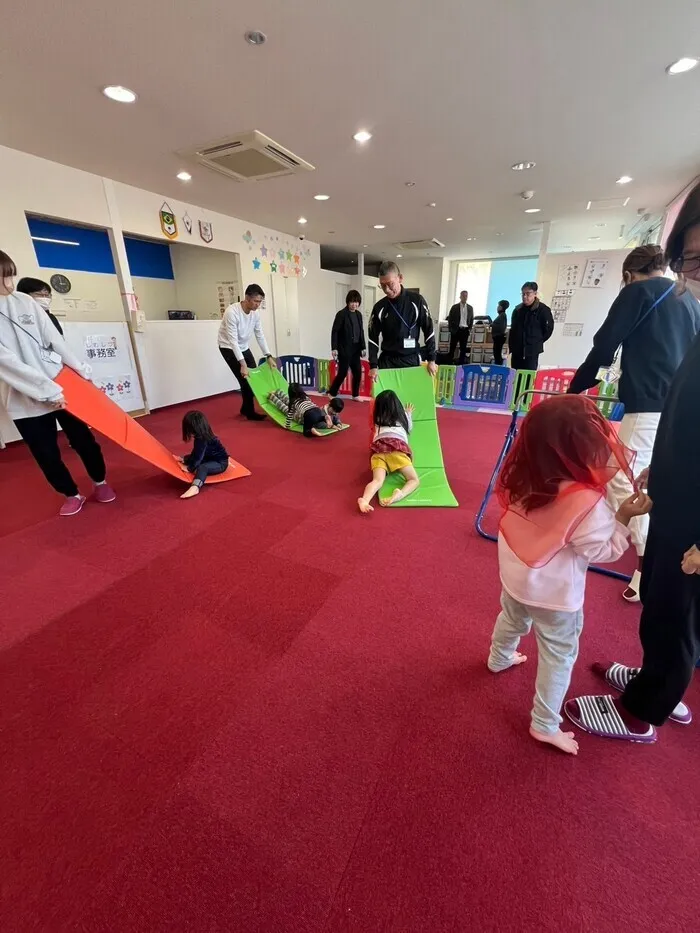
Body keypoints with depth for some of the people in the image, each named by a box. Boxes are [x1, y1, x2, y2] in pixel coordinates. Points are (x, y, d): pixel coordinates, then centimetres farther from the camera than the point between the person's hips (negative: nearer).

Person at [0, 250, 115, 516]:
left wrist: (79, 368, 6)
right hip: (24, 399, -2)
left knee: (82, 438, 9)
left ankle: (101, 483, 28)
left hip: (61, 384, 2)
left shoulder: (24, 301, 0)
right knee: (47, 454, 7)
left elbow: (53, 337, 5)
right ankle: (72, 495, 26)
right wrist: (47, 390, -19)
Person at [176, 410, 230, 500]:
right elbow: (195, 453, 14)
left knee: (202, 468, -39)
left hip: (220, 463, -11)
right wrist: (184, 460, 14)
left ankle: (195, 487, -57)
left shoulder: (203, 440, -26)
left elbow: (198, 457, -24)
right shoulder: (201, 437, 1)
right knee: (189, 458, 23)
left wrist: (189, 468, -19)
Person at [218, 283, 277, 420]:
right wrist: (243, 364, -40)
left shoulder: (255, 313, -8)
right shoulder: (232, 312, -31)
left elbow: (260, 336, -2)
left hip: (244, 347, 7)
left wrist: (269, 356, -10)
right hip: (229, 348, -7)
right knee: (245, 379, -12)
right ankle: (250, 412, 2)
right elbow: (233, 340, -34)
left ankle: (245, 409, 22)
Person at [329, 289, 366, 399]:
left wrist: (363, 347, 12)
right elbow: (335, 331, -10)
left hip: (355, 349, 6)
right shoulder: (341, 314, -8)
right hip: (344, 349, -6)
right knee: (343, 372, -5)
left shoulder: (359, 314, 10)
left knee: (357, 372, 6)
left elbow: (361, 332, 15)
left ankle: (355, 395, 20)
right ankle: (331, 393, 11)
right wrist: (334, 348, -15)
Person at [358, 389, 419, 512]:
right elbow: (409, 428, 49)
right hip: (397, 447, -2)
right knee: (414, 480, -3)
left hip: (378, 449, 2)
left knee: (377, 480, -17)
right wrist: (409, 413, 68)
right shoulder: (403, 416, 29)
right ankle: (399, 494, -36)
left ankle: (365, 500, -49)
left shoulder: (378, 421, 31)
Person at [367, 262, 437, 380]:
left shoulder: (417, 301, -5)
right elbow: (373, 338, 2)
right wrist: (373, 366, -8)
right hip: (387, 361, 1)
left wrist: (431, 360, -3)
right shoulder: (379, 307, 0)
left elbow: (429, 331, 0)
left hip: (411, 359, -1)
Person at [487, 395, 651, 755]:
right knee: (558, 656, 17)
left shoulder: (522, 476, -17)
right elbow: (602, 551, -18)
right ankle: (545, 725, 35)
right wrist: (623, 517, -11)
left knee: (511, 619, 33)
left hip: (515, 575, 6)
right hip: (555, 592, -6)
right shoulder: (586, 501, -33)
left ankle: (499, 658, 61)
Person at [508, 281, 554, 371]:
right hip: (516, 351, 5)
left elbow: (548, 329, -2)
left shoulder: (543, 310, -5)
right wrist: (511, 346, 10)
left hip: (532, 351, -5)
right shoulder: (517, 310, 11)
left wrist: (537, 342, 2)